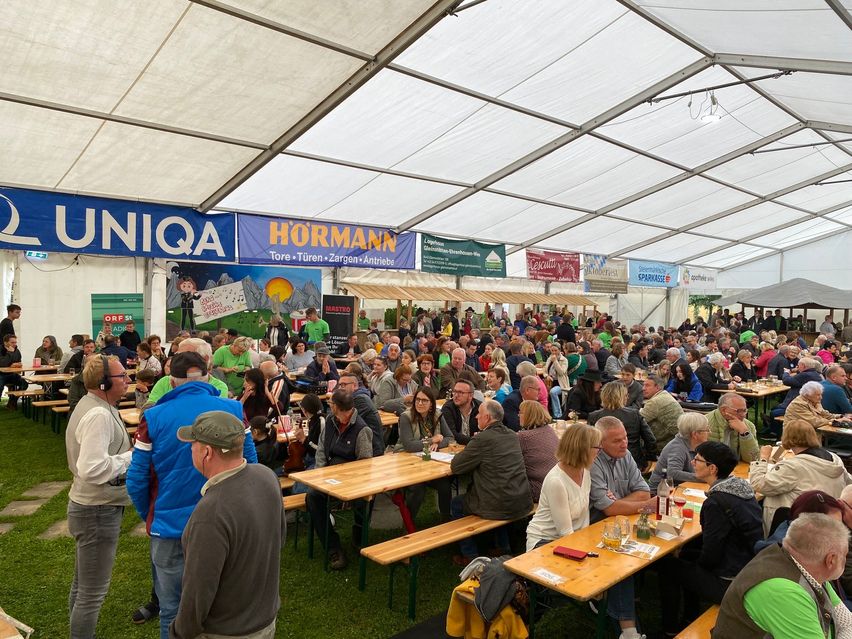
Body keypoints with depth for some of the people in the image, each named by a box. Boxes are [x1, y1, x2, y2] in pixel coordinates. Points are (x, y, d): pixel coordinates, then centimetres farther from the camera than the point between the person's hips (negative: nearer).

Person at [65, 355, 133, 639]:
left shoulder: (91, 405, 8)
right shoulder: (99, 415, -25)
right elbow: (92, 469, -32)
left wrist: (126, 452, 4)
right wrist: (131, 457, -21)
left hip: (88, 505, 11)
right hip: (98, 511, -11)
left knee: (82, 584, 23)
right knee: (93, 592, 3)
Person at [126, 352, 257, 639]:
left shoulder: (153, 417, -10)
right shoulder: (233, 410, -8)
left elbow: (136, 480, -6)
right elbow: (250, 465, -1)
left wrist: (149, 516, 12)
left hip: (169, 526, -1)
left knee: (172, 611, 17)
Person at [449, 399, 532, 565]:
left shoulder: (483, 439, -17)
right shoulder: (512, 435, 6)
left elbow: (455, 466, -10)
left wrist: (463, 453, 9)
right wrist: (469, 454, 16)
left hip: (499, 508, -7)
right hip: (522, 504, 7)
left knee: (456, 503, 17)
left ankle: (470, 556, 25)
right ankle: (505, 547, 40)